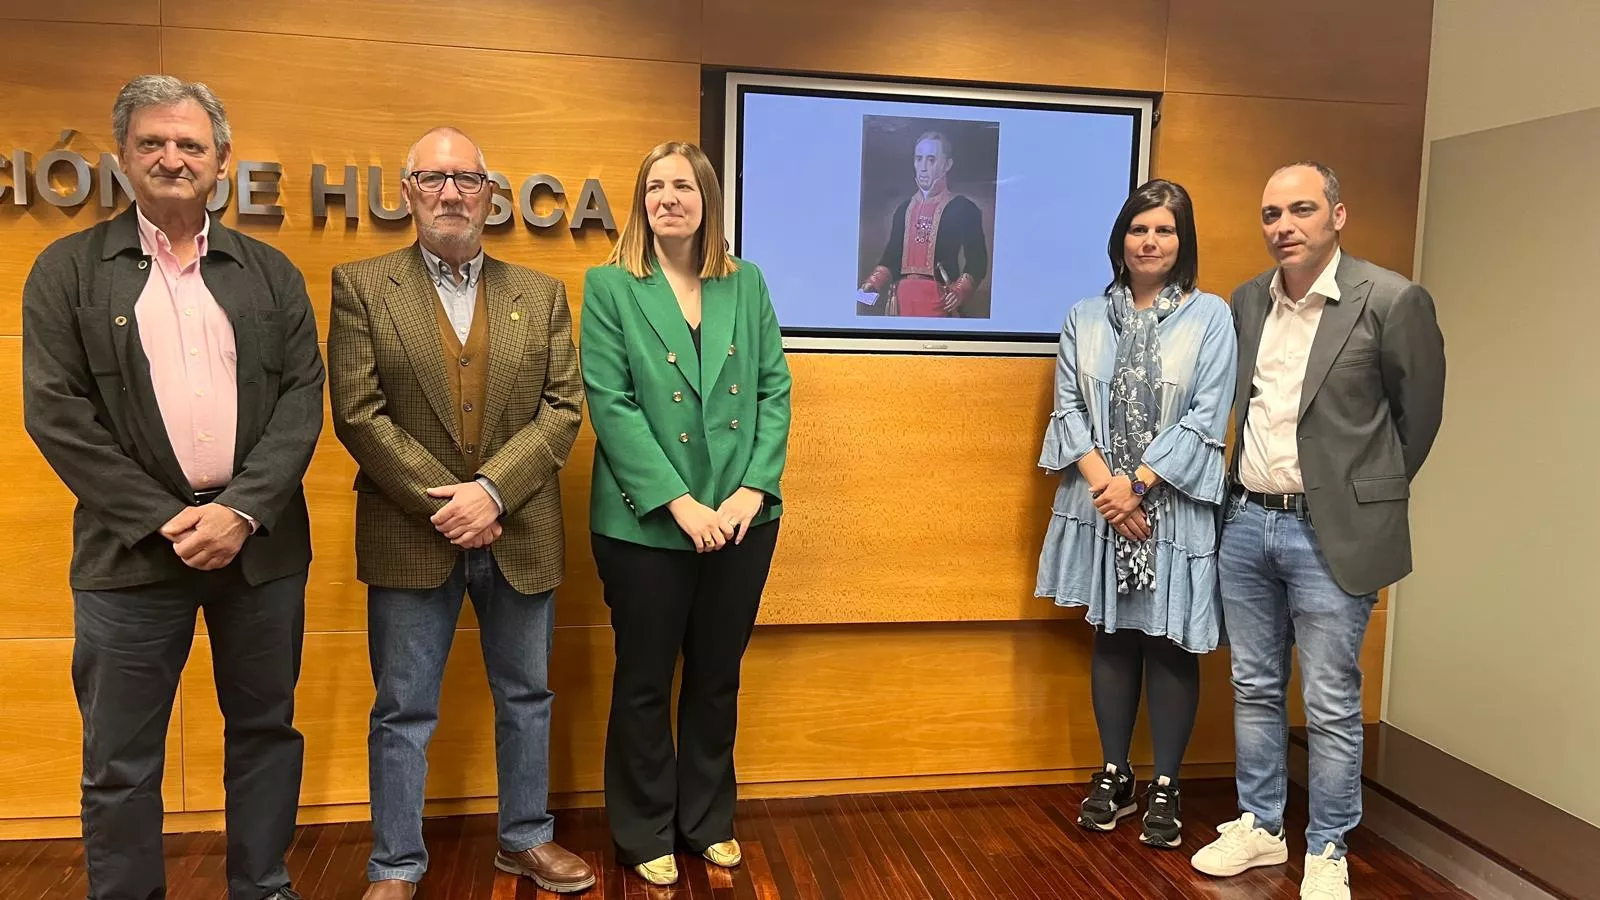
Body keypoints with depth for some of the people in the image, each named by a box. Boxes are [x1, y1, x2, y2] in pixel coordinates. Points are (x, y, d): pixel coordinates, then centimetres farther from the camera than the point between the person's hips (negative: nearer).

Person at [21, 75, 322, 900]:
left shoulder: (270, 273, 8)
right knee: (120, 760, 8)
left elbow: (303, 398, 1)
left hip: (260, 542, 2)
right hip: (134, 547, -2)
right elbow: (56, 412, -5)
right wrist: (164, 520, -12)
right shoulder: (68, 269, 2)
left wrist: (243, 510, -12)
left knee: (265, 731, 13)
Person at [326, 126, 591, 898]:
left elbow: (562, 409, -1)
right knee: (403, 712, 8)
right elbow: (359, 415, -8)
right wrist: (443, 505, -14)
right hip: (411, 537, -2)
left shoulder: (541, 294, 6)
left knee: (526, 698, 15)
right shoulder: (361, 286, 0)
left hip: (518, 535, 3)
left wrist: (491, 491, -14)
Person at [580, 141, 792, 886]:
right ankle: (645, 832, 29)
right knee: (645, 683, 11)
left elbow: (775, 390, 3)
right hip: (646, 523, -3)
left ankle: (709, 820, 33)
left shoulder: (747, 283, 6)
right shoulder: (609, 286, -3)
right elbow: (611, 405, -10)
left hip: (742, 519, 3)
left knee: (717, 679, 15)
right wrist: (679, 503, -17)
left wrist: (753, 489, -10)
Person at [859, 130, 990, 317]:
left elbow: (976, 261, -2)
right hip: (901, 298, 4)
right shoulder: (903, 209, 16)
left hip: (939, 300, -4)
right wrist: (873, 283, 2)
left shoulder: (964, 209, 2)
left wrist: (960, 290, -17)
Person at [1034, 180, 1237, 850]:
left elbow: (1206, 418, -9)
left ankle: (1165, 787, 19)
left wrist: (1137, 482, -14)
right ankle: (1114, 775, 25)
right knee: (1112, 637, 11)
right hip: (1101, 503, 3)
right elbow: (1069, 406, 2)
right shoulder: (1087, 318, 7)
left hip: (1173, 507, -3)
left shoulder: (1211, 317, -3)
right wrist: (1101, 480, -11)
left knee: (1169, 643, 4)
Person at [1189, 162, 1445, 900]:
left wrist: (1365, 496, 8)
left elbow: (1417, 416, 0)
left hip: (1331, 532, -5)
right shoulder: (1247, 301, 6)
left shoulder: (1392, 300, -10)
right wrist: (1251, 492, 13)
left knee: (1330, 706, 4)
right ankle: (1259, 826, 31)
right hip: (1247, 522, 5)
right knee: (1255, 689, 15)